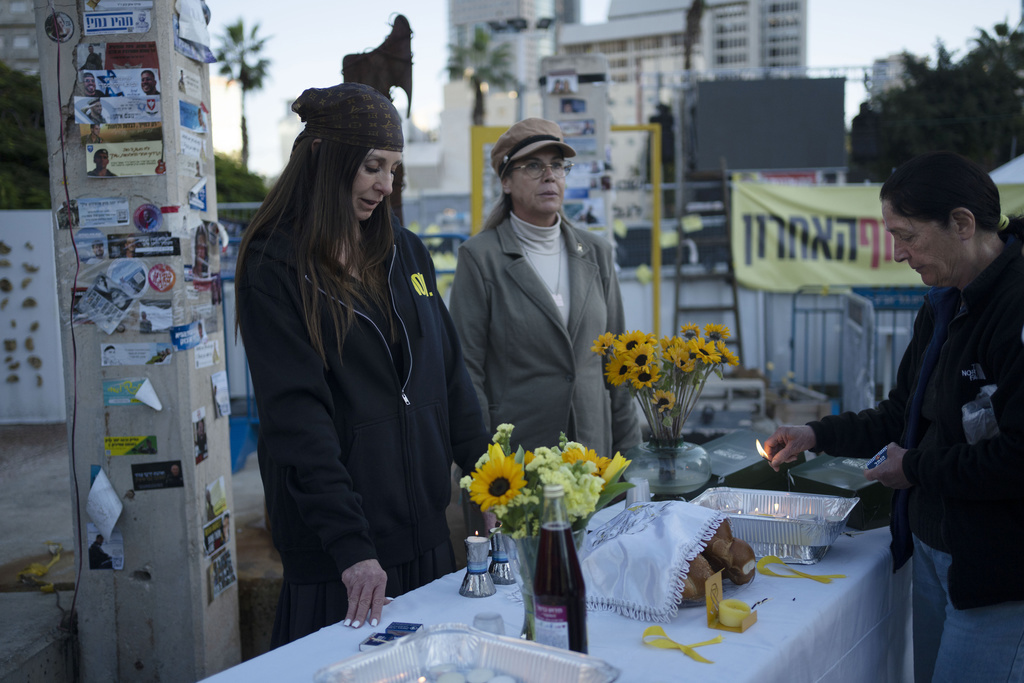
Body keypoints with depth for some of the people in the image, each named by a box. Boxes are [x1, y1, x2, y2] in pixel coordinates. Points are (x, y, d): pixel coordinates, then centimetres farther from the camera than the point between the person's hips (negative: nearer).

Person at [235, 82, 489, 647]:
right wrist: (352, 548, -22)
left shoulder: (405, 251, 10)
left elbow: (449, 373, 12)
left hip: (425, 532, 6)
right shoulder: (274, 268, -9)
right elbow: (297, 418, -16)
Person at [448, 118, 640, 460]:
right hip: (512, 452, -4)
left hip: (594, 444, 4)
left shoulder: (596, 252, 9)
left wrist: (628, 451, 8)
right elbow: (466, 367, -6)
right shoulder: (480, 256, -5)